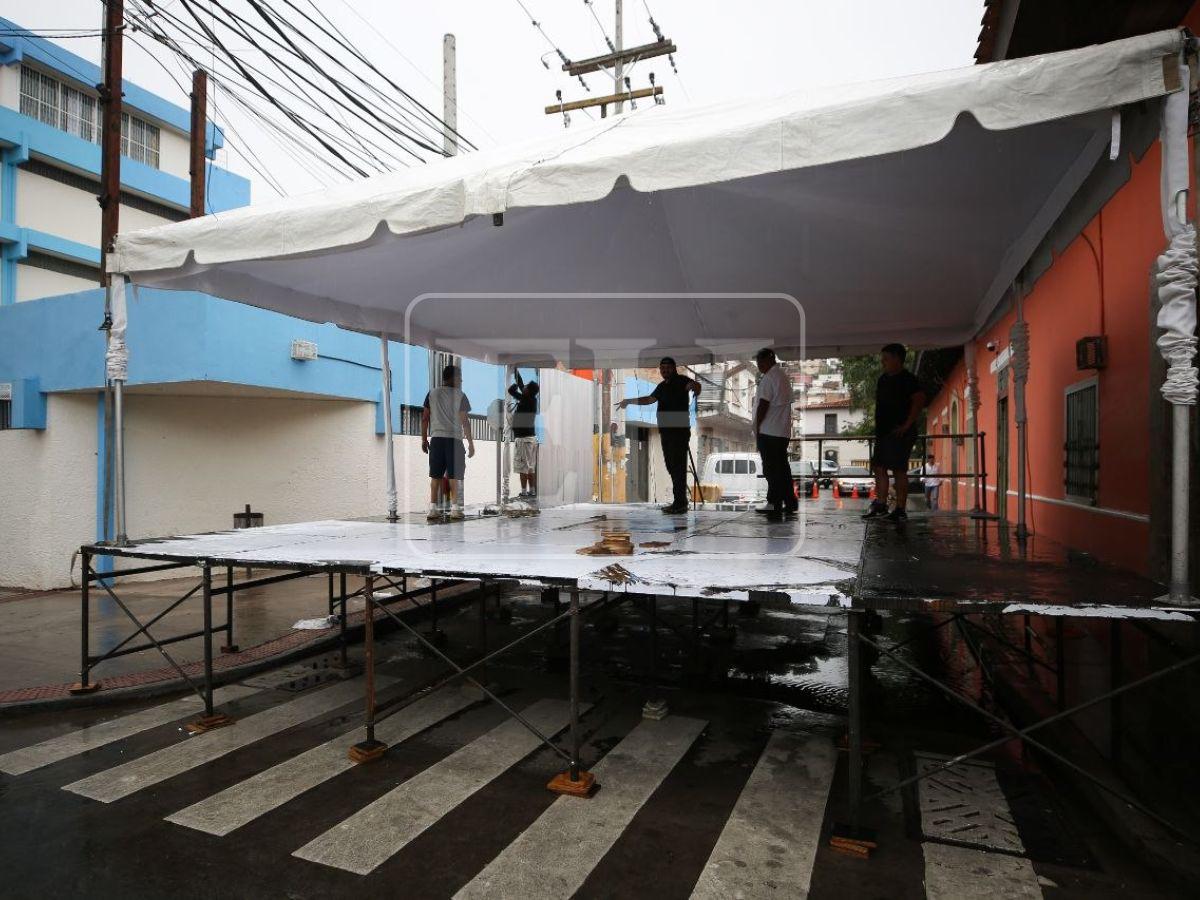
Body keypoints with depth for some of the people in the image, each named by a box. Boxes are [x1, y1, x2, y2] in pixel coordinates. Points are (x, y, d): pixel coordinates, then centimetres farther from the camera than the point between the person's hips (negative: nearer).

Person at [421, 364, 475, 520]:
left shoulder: (432, 394, 8)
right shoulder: (460, 396, -2)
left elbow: (424, 418, 7)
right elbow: (464, 421, -5)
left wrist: (424, 439, 14)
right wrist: (471, 443, -1)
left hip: (436, 438, 3)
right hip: (454, 438, -3)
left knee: (435, 475, 7)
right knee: (454, 475, 2)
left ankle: (433, 509, 5)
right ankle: (455, 508, 2)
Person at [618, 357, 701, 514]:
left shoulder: (681, 380, -7)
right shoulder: (662, 386, 17)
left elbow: (696, 386, -27)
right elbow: (650, 399, 32)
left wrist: (694, 386, -51)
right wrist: (629, 401, 32)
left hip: (680, 430, -8)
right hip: (665, 431, 8)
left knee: (678, 467, -9)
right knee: (671, 466, 10)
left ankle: (680, 503, -6)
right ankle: (680, 501, 18)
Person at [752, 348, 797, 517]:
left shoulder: (769, 378, -11)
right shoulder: (784, 376, 18)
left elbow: (763, 405, -16)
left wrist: (757, 428, -8)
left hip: (768, 431, -9)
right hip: (783, 431, 9)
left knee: (771, 469, -4)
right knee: (782, 467, 11)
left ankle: (775, 504, -1)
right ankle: (790, 502, 14)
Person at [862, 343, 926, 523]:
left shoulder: (907, 379, -8)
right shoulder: (883, 379, 17)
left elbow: (919, 401, -18)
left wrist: (906, 425, -20)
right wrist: (878, 427, 15)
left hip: (899, 433, -9)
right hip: (883, 432, 9)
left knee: (899, 470, -6)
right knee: (879, 467, 6)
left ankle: (900, 511, -1)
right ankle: (880, 506, 9)